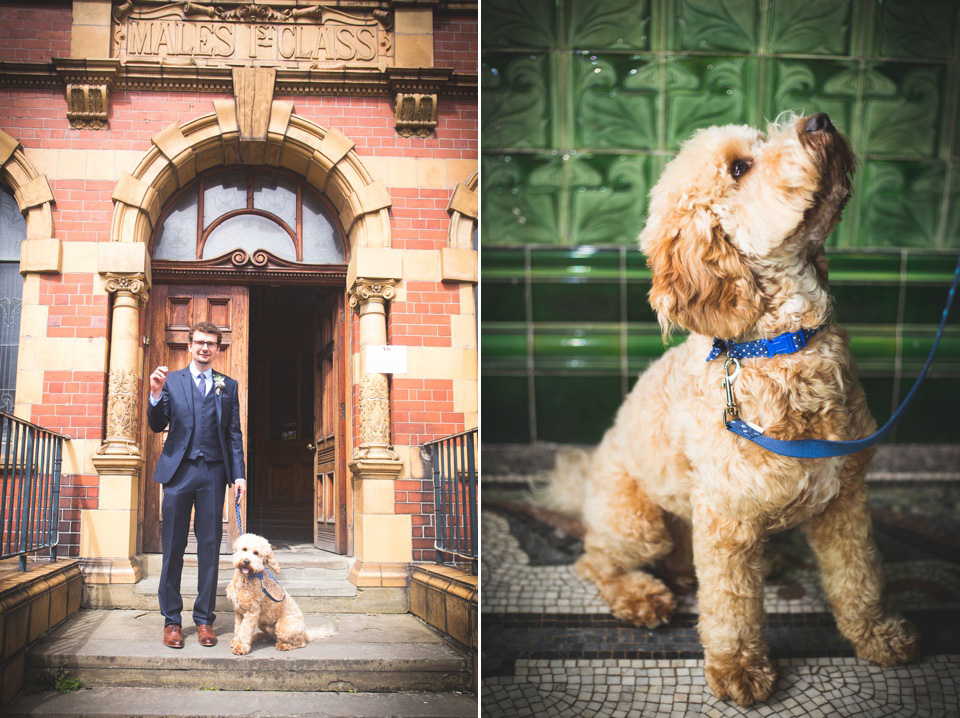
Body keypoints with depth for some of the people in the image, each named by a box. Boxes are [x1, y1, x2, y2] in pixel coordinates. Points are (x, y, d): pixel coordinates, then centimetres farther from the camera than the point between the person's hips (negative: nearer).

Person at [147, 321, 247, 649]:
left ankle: (204, 619, 9)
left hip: (213, 472, 1)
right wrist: (155, 395, -14)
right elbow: (157, 426, 3)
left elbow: (234, 434, 10)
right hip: (179, 470, -1)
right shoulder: (171, 381, 10)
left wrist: (238, 474, 1)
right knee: (173, 547, 1)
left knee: (210, 548, 3)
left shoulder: (228, 386, 13)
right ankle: (172, 620, 8)